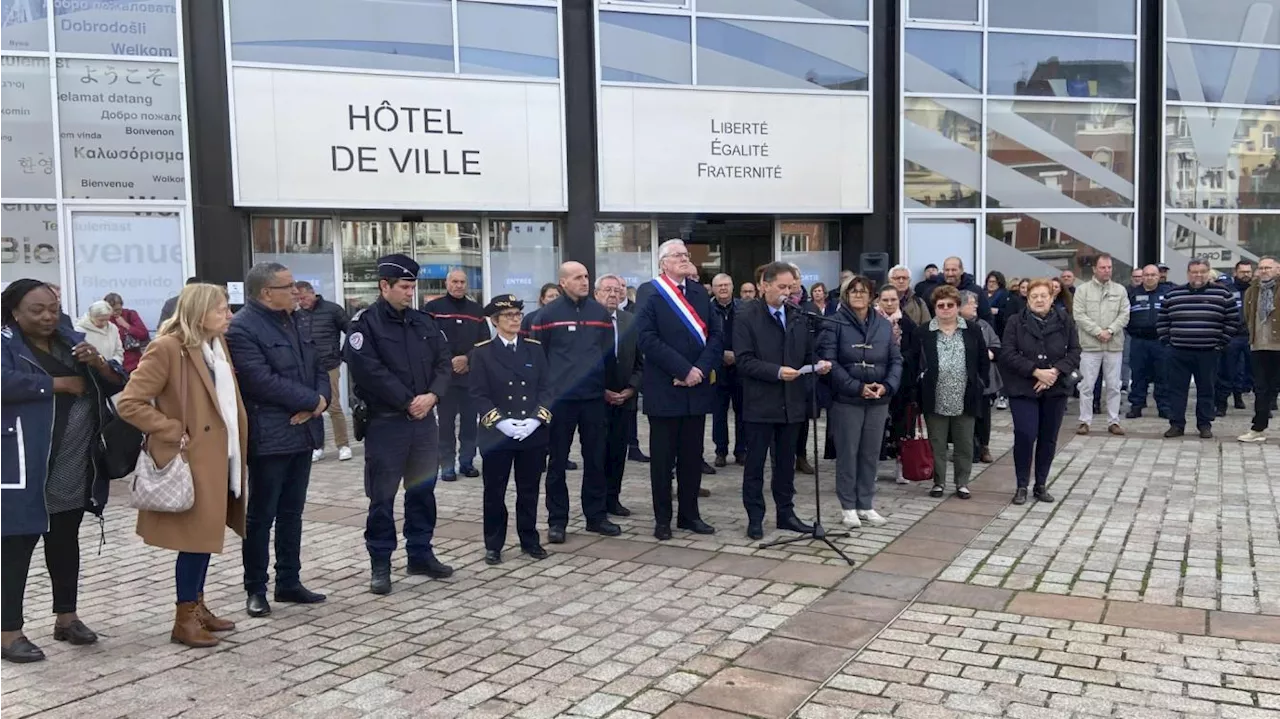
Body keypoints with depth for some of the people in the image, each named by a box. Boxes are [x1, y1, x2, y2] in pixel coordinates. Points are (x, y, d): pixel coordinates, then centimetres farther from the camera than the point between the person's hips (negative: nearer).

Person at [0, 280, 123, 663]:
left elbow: (117, 383, 12)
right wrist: (59, 383, -17)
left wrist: (99, 364, -9)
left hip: (74, 469, 6)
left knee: (65, 542, 16)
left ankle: (66, 617, 27)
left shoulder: (71, 342, 12)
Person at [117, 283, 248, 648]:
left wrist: (237, 448, 15)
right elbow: (129, 403, -19)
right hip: (193, 460, -8)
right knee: (197, 537, -2)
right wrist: (174, 432, -17)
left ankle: (197, 606, 28)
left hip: (219, 457, 9)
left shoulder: (217, 344, 11)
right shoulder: (167, 348, -16)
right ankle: (184, 619, 11)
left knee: (207, 534, 16)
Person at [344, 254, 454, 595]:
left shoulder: (424, 322, 10)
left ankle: (420, 554, 26)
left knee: (423, 489, 13)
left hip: (424, 419, 6)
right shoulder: (365, 324, -8)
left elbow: (444, 363, 7)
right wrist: (408, 401, -15)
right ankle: (380, 564, 14)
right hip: (385, 422, -5)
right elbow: (370, 372, -17)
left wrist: (432, 395, -11)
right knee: (382, 495, 2)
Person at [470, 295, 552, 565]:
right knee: (494, 492, 6)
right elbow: (478, 394, -6)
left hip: (533, 433, 2)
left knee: (529, 490, 10)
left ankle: (530, 540, 23)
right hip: (497, 434, -2)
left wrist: (536, 418, -11)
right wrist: (499, 421, -17)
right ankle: (493, 545, 17)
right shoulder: (482, 352, 0)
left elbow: (545, 388, 3)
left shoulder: (534, 349, 8)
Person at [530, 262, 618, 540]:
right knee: (558, 461, 4)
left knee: (596, 459, 8)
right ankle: (557, 520, 13)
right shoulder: (548, 314, -2)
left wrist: (609, 385, 8)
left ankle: (596, 516, 20)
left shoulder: (600, 312, 8)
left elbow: (609, 352, 13)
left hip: (594, 397, 3)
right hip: (560, 399, -3)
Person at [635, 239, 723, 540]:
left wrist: (701, 369, -11)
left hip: (697, 386, 5)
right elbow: (647, 338, -14)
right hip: (664, 389, -4)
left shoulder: (699, 291, 11)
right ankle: (662, 518, 14)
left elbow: (716, 335, 5)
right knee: (663, 457, 4)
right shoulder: (649, 292, -4)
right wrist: (683, 370, -17)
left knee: (693, 455, 11)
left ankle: (689, 514, 21)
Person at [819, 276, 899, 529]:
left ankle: (866, 504, 21)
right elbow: (829, 362, -11)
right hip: (847, 399, -4)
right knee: (847, 453, 3)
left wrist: (887, 386, -10)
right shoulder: (834, 325, -5)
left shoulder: (885, 325, 6)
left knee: (871, 454, 10)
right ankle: (848, 506, 14)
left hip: (878, 400, 4)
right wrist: (857, 387, -18)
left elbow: (896, 360, 7)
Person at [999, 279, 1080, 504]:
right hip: (1023, 389, -2)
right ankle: (1022, 486, 4)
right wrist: (1036, 371, -18)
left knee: (1048, 438, 9)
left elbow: (1075, 351, 1)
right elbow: (1008, 354, -10)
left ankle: (1041, 485, 22)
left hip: (1056, 389, 3)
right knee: (1025, 435, -10)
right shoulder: (1016, 322, -4)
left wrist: (1055, 371, -15)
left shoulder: (1065, 321, 2)